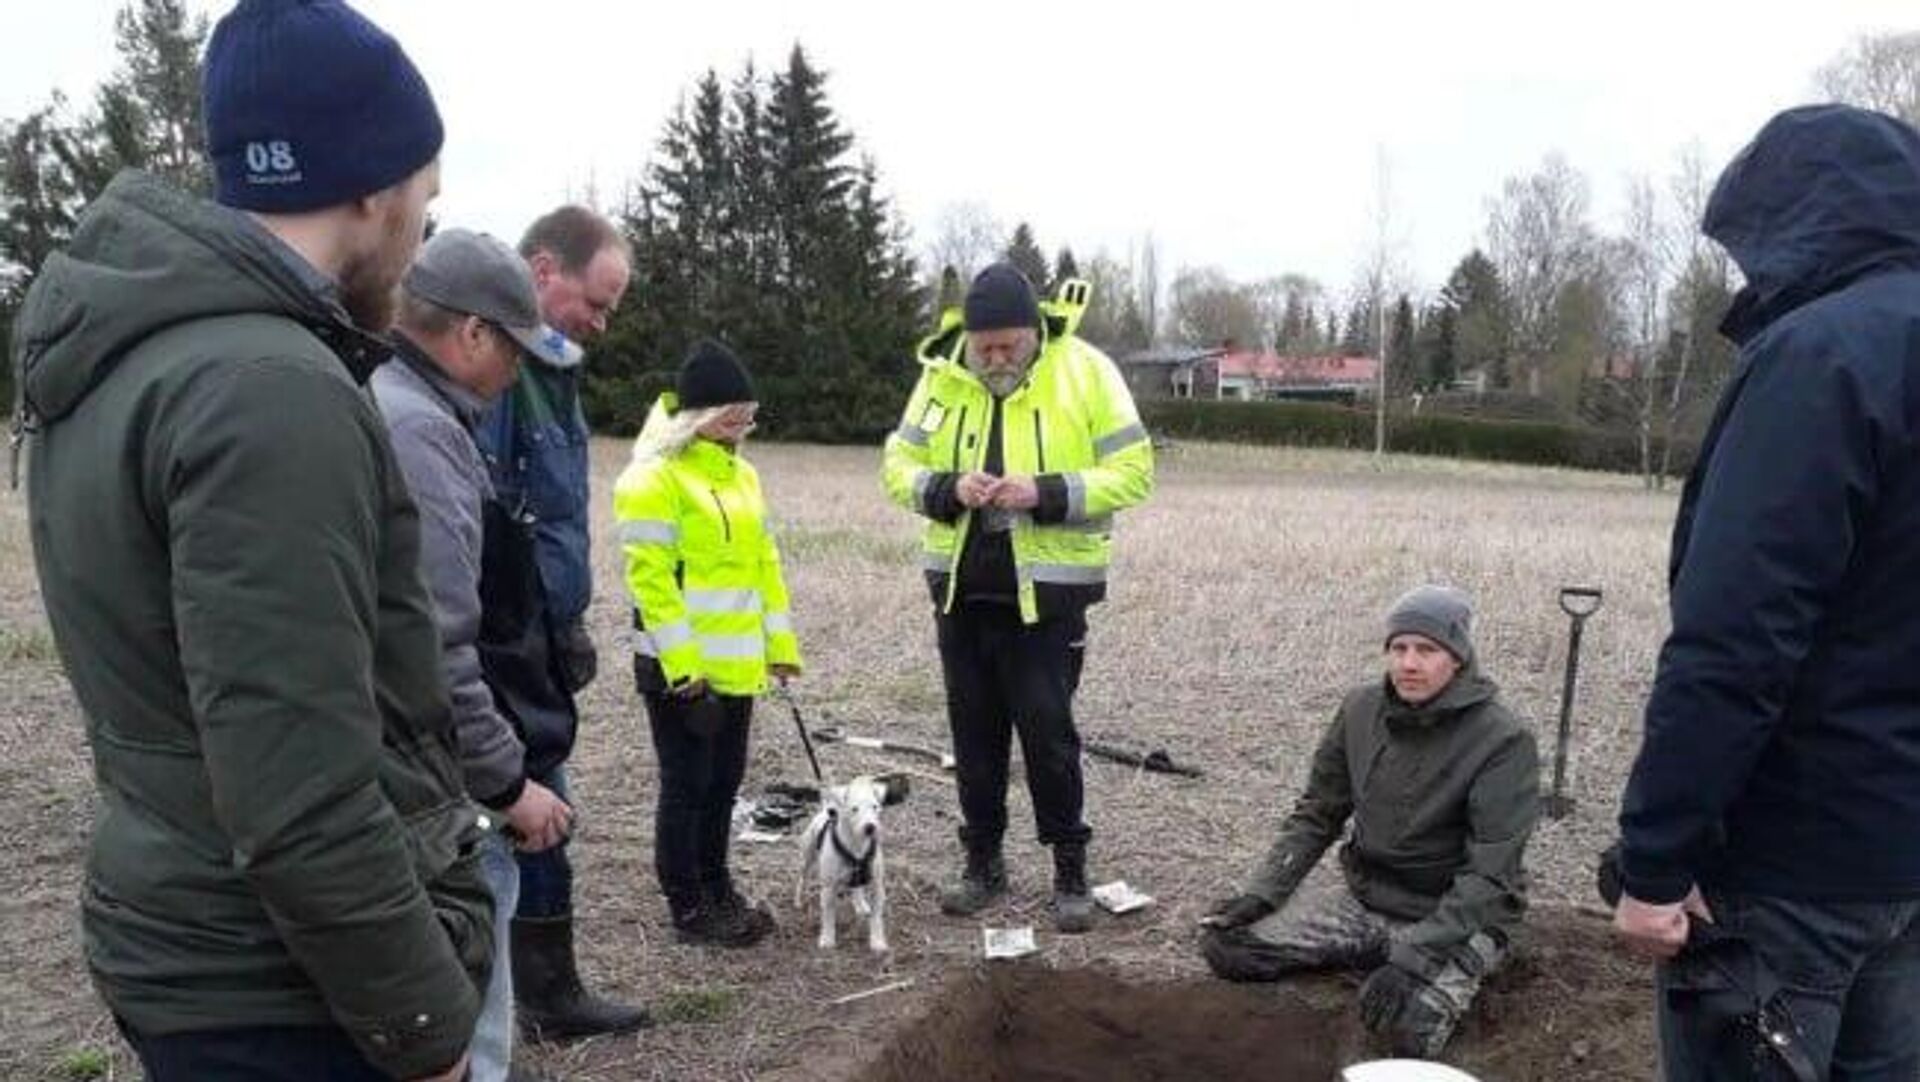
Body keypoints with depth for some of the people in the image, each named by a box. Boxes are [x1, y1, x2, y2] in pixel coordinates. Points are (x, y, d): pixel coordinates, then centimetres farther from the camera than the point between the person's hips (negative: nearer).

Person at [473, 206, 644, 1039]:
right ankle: (545, 995, 15)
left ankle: (548, 994, 30)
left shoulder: (547, 367, 13)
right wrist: (525, 642, -24)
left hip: (536, 645, 10)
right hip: (500, 653, -10)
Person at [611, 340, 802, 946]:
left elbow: (764, 563, 16)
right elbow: (651, 579, -18)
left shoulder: (742, 474, 12)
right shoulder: (655, 479, -14)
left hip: (737, 666, 8)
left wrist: (780, 645, 11)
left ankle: (717, 888, 32)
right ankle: (690, 910, 16)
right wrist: (684, 666, -21)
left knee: (723, 783, 17)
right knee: (686, 786, 4)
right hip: (682, 670, -8)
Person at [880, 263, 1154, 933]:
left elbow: (1133, 471, -9)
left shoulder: (1085, 372, -9)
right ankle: (983, 863, 27)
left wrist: (1046, 494, -22)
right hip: (961, 585, 4)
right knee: (974, 728, 12)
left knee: (1047, 730, 0)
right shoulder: (941, 374, 1)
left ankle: (1071, 871, 16)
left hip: (1045, 590, -4)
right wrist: (948, 489, -16)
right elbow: (898, 466, 5)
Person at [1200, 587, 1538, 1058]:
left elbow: (1489, 875, -22)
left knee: (1408, 1027, -33)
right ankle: (1378, 957, 6)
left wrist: (1414, 956, -31)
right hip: (1363, 896, 5)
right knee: (1225, 942, -8)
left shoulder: (1503, 740, -19)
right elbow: (1317, 814, 7)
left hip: (1457, 916, -5)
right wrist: (1262, 892, -5)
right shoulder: (1362, 708, -3)